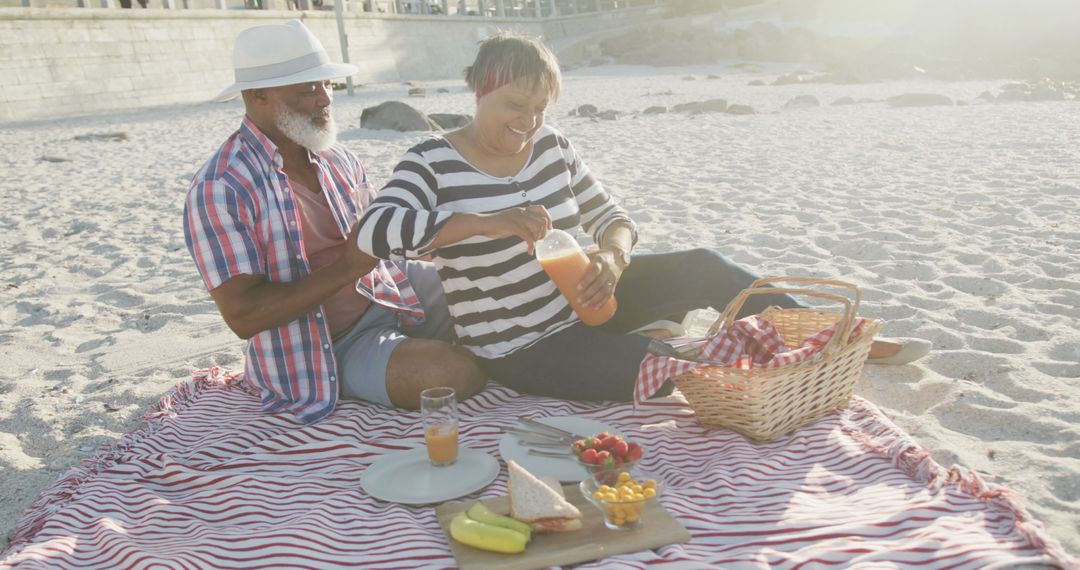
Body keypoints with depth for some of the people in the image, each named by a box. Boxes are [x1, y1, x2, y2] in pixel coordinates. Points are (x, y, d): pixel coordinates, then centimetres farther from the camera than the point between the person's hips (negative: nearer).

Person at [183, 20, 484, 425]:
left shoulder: (338, 160, 3)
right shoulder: (219, 190, -17)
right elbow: (242, 315, -23)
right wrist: (347, 268, -27)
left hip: (391, 298, 7)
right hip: (332, 351, -7)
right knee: (459, 374, -27)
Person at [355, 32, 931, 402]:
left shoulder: (550, 144, 0)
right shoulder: (432, 163, -15)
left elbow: (611, 216, 3)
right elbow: (374, 232, -31)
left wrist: (612, 257, -22)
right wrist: (484, 221, -41)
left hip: (580, 300, 6)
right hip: (523, 348, -5)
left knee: (702, 267, -11)